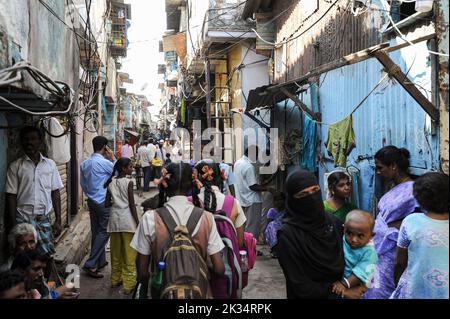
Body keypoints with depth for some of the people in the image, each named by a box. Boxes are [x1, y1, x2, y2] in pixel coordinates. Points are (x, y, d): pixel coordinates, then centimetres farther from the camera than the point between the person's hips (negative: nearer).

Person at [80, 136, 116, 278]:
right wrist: (113, 157, 0)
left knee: (96, 232, 14)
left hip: (91, 201, 8)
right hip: (104, 202, -8)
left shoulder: (84, 164, 7)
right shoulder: (104, 163, -18)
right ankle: (91, 264, -2)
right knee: (104, 232, 0)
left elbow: (83, 183, 14)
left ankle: (101, 261, 25)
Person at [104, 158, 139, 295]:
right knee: (129, 253, 2)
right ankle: (129, 284, 6)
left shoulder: (111, 182, 6)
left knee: (116, 251, 16)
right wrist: (138, 222, -6)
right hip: (127, 219, -6)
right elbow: (132, 205, -12)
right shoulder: (129, 182, -10)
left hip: (114, 218, 6)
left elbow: (107, 203, 6)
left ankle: (115, 279, 29)